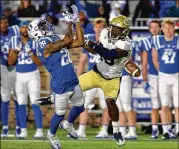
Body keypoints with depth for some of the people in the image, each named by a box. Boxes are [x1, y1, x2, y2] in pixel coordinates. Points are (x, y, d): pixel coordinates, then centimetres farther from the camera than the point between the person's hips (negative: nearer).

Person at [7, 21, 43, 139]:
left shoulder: (35, 42, -4)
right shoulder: (15, 41, 3)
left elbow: (40, 63, -6)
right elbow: (10, 62, 3)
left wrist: (30, 53, -19)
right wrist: (16, 52, -13)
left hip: (33, 75, -3)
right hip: (20, 76, 3)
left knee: (35, 103, -9)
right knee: (21, 104, 4)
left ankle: (39, 130, -9)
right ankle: (23, 130, 9)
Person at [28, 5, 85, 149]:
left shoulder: (57, 41, 7)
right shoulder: (46, 45, -23)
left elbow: (79, 42, 4)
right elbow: (68, 40, -31)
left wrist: (77, 21, 2)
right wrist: (70, 23, -19)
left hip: (73, 82, 8)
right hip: (61, 86, -8)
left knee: (79, 107, 21)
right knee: (60, 114, 8)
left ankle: (68, 124, 50)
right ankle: (52, 134, 35)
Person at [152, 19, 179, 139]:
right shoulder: (157, 41, -1)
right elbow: (155, 59, 8)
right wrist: (161, 71, 6)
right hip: (163, 76, 1)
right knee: (164, 105, 1)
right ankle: (166, 131, 4)